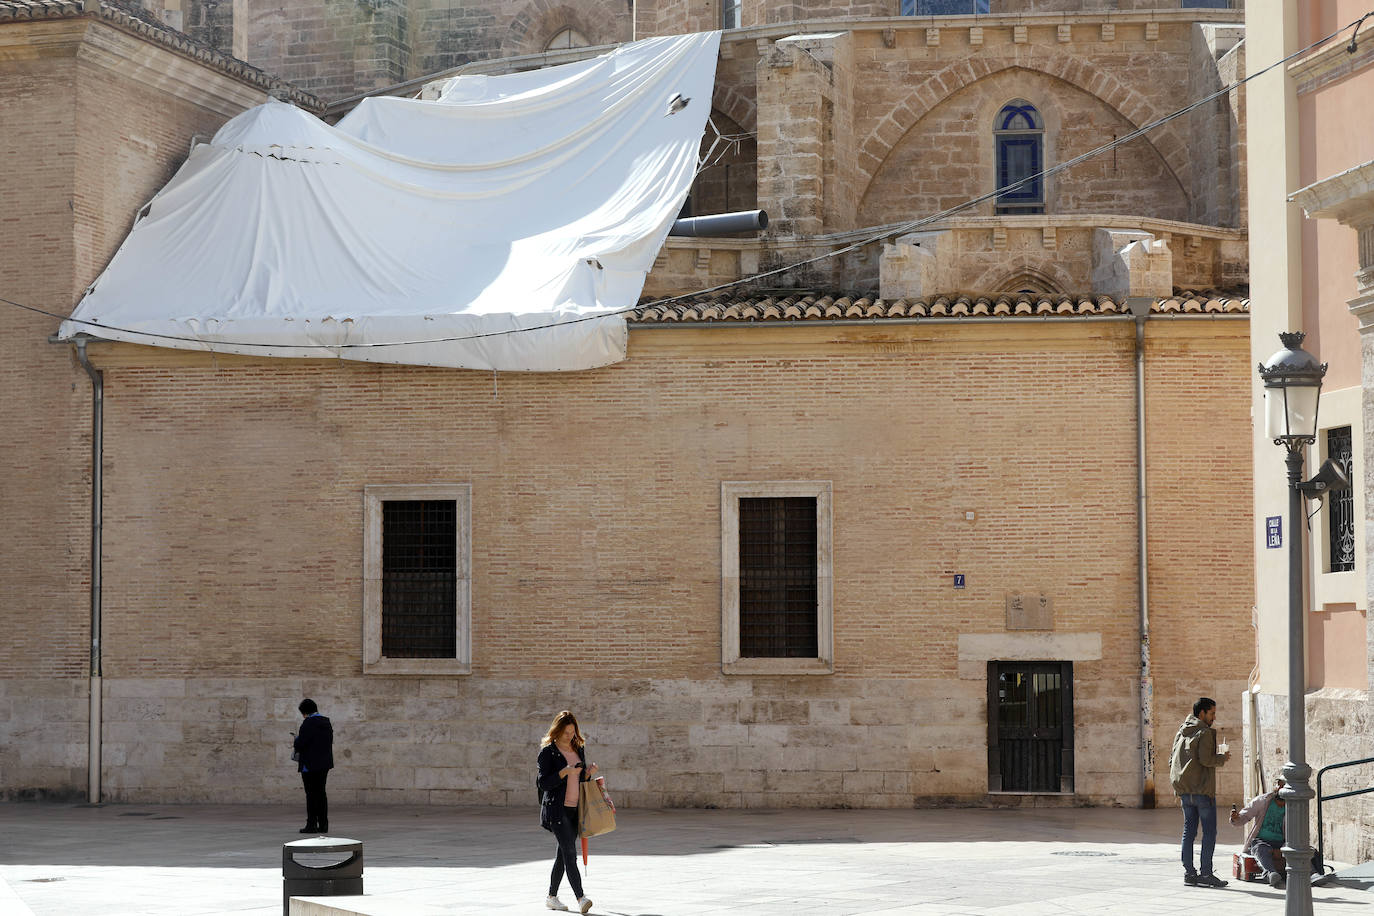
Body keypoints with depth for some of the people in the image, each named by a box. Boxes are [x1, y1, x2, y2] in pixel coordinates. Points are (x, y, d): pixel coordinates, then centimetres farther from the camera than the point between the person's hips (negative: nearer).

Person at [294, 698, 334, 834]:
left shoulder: (308, 723, -16)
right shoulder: (326, 722, 10)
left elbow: (300, 744, -19)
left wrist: (296, 739, 5)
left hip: (310, 765, -8)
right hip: (325, 763, 8)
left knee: (311, 794, -4)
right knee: (321, 792, 12)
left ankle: (311, 824, -4)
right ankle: (323, 824, 12)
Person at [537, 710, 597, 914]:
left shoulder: (579, 748, 13)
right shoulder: (547, 751, -6)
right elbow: (543, 782, -11)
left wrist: (589, 773, -1)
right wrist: (564, 772, -22)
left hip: (574, 809, 7)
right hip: (556, 809, -7)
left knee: (564, 853, 11)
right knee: (570, 853, -17)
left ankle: (552, 897, 21)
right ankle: (580, 897, -26)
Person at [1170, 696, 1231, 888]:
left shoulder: (1181, 732, 14)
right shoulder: (1205, 733, -10)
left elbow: (1172, 760, 14)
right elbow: (1205, 759, -20)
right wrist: (1222, 758, -3)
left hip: (1184, 791, 7)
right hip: (1202, 789, -7)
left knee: (1189, 830, 9)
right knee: (1209, 831, -1)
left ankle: (1189, 872, 8)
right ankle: (1206, 873, -4)